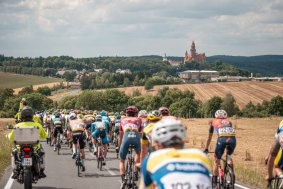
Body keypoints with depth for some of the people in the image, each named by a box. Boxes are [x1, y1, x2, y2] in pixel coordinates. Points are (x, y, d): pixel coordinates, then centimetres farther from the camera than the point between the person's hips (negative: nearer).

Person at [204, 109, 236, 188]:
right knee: (229, 156, 31)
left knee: (216, 160, 15)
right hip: (232, 139, 2)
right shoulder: (229, 122, 36)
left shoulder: (213, 122, 30)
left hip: (222, 139, -2)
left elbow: (209, 137, 37)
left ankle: (214, 182, 14)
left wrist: (206, 149, 46)